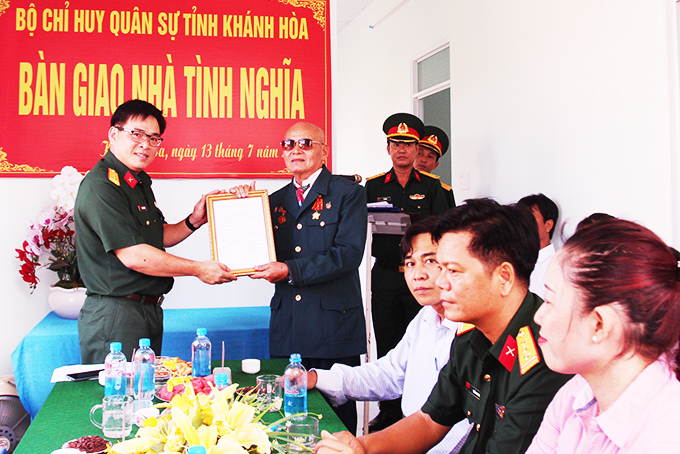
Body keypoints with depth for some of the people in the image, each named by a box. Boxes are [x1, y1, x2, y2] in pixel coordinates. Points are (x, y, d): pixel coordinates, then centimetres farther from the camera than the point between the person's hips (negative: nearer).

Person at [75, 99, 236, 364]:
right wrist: (199, 270, -15)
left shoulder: (140, 182, 14)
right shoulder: (100, 186, -17)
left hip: (149, 310, 10)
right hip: (114, 313, -9)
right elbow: (133, 256, -22)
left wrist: (193, 221, 5)